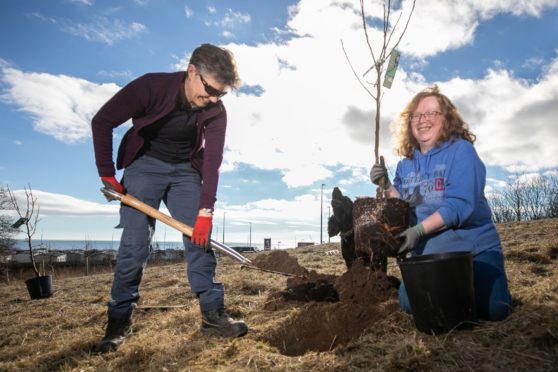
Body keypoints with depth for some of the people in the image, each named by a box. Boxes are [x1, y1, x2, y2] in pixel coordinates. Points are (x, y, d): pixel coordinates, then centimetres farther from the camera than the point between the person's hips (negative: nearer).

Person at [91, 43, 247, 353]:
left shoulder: (216, 112, -15)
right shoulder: (151, 86, -23)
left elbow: (212, 160, -17)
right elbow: (102, 122, -16)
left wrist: (205, 211, -25)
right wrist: (107, 174, -18)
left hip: (185, 170, 3)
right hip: (145, 165, -2)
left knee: (199, 237, -6)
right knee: (135, 243, -8)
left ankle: (213, 314, 1)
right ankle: (119, 321, 7)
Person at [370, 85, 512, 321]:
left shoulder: (461, 150, -12)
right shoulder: (406, 164, 5)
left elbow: (460, 204, -23)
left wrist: (419, 230, -30)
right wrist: (387, 187, -14)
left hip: (473, 248, -3)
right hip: (428, 253, 4)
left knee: (493, 309, -18)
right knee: (410, 304, -11)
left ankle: (467, 286, 17)